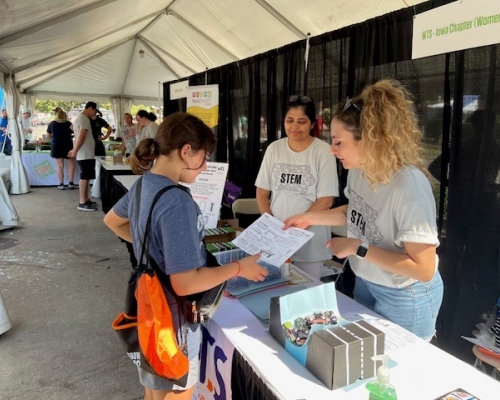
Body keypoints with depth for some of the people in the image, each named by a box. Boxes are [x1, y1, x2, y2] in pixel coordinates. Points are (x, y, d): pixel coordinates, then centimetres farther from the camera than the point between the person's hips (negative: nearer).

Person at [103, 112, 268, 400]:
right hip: (172, 318, -8)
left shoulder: (144, 184, -2)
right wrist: (239, 268, -18)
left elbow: (112, 221, 18)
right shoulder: (177, 201, -30)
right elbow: (185, 284, -30)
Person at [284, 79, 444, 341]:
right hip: (365, 283, 7)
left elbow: (423, 269, -29)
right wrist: (310, 217, 4)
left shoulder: (408, 185, -33)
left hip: (404, 298, -7)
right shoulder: (358, 170, -10)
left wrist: (358, 248, -29)